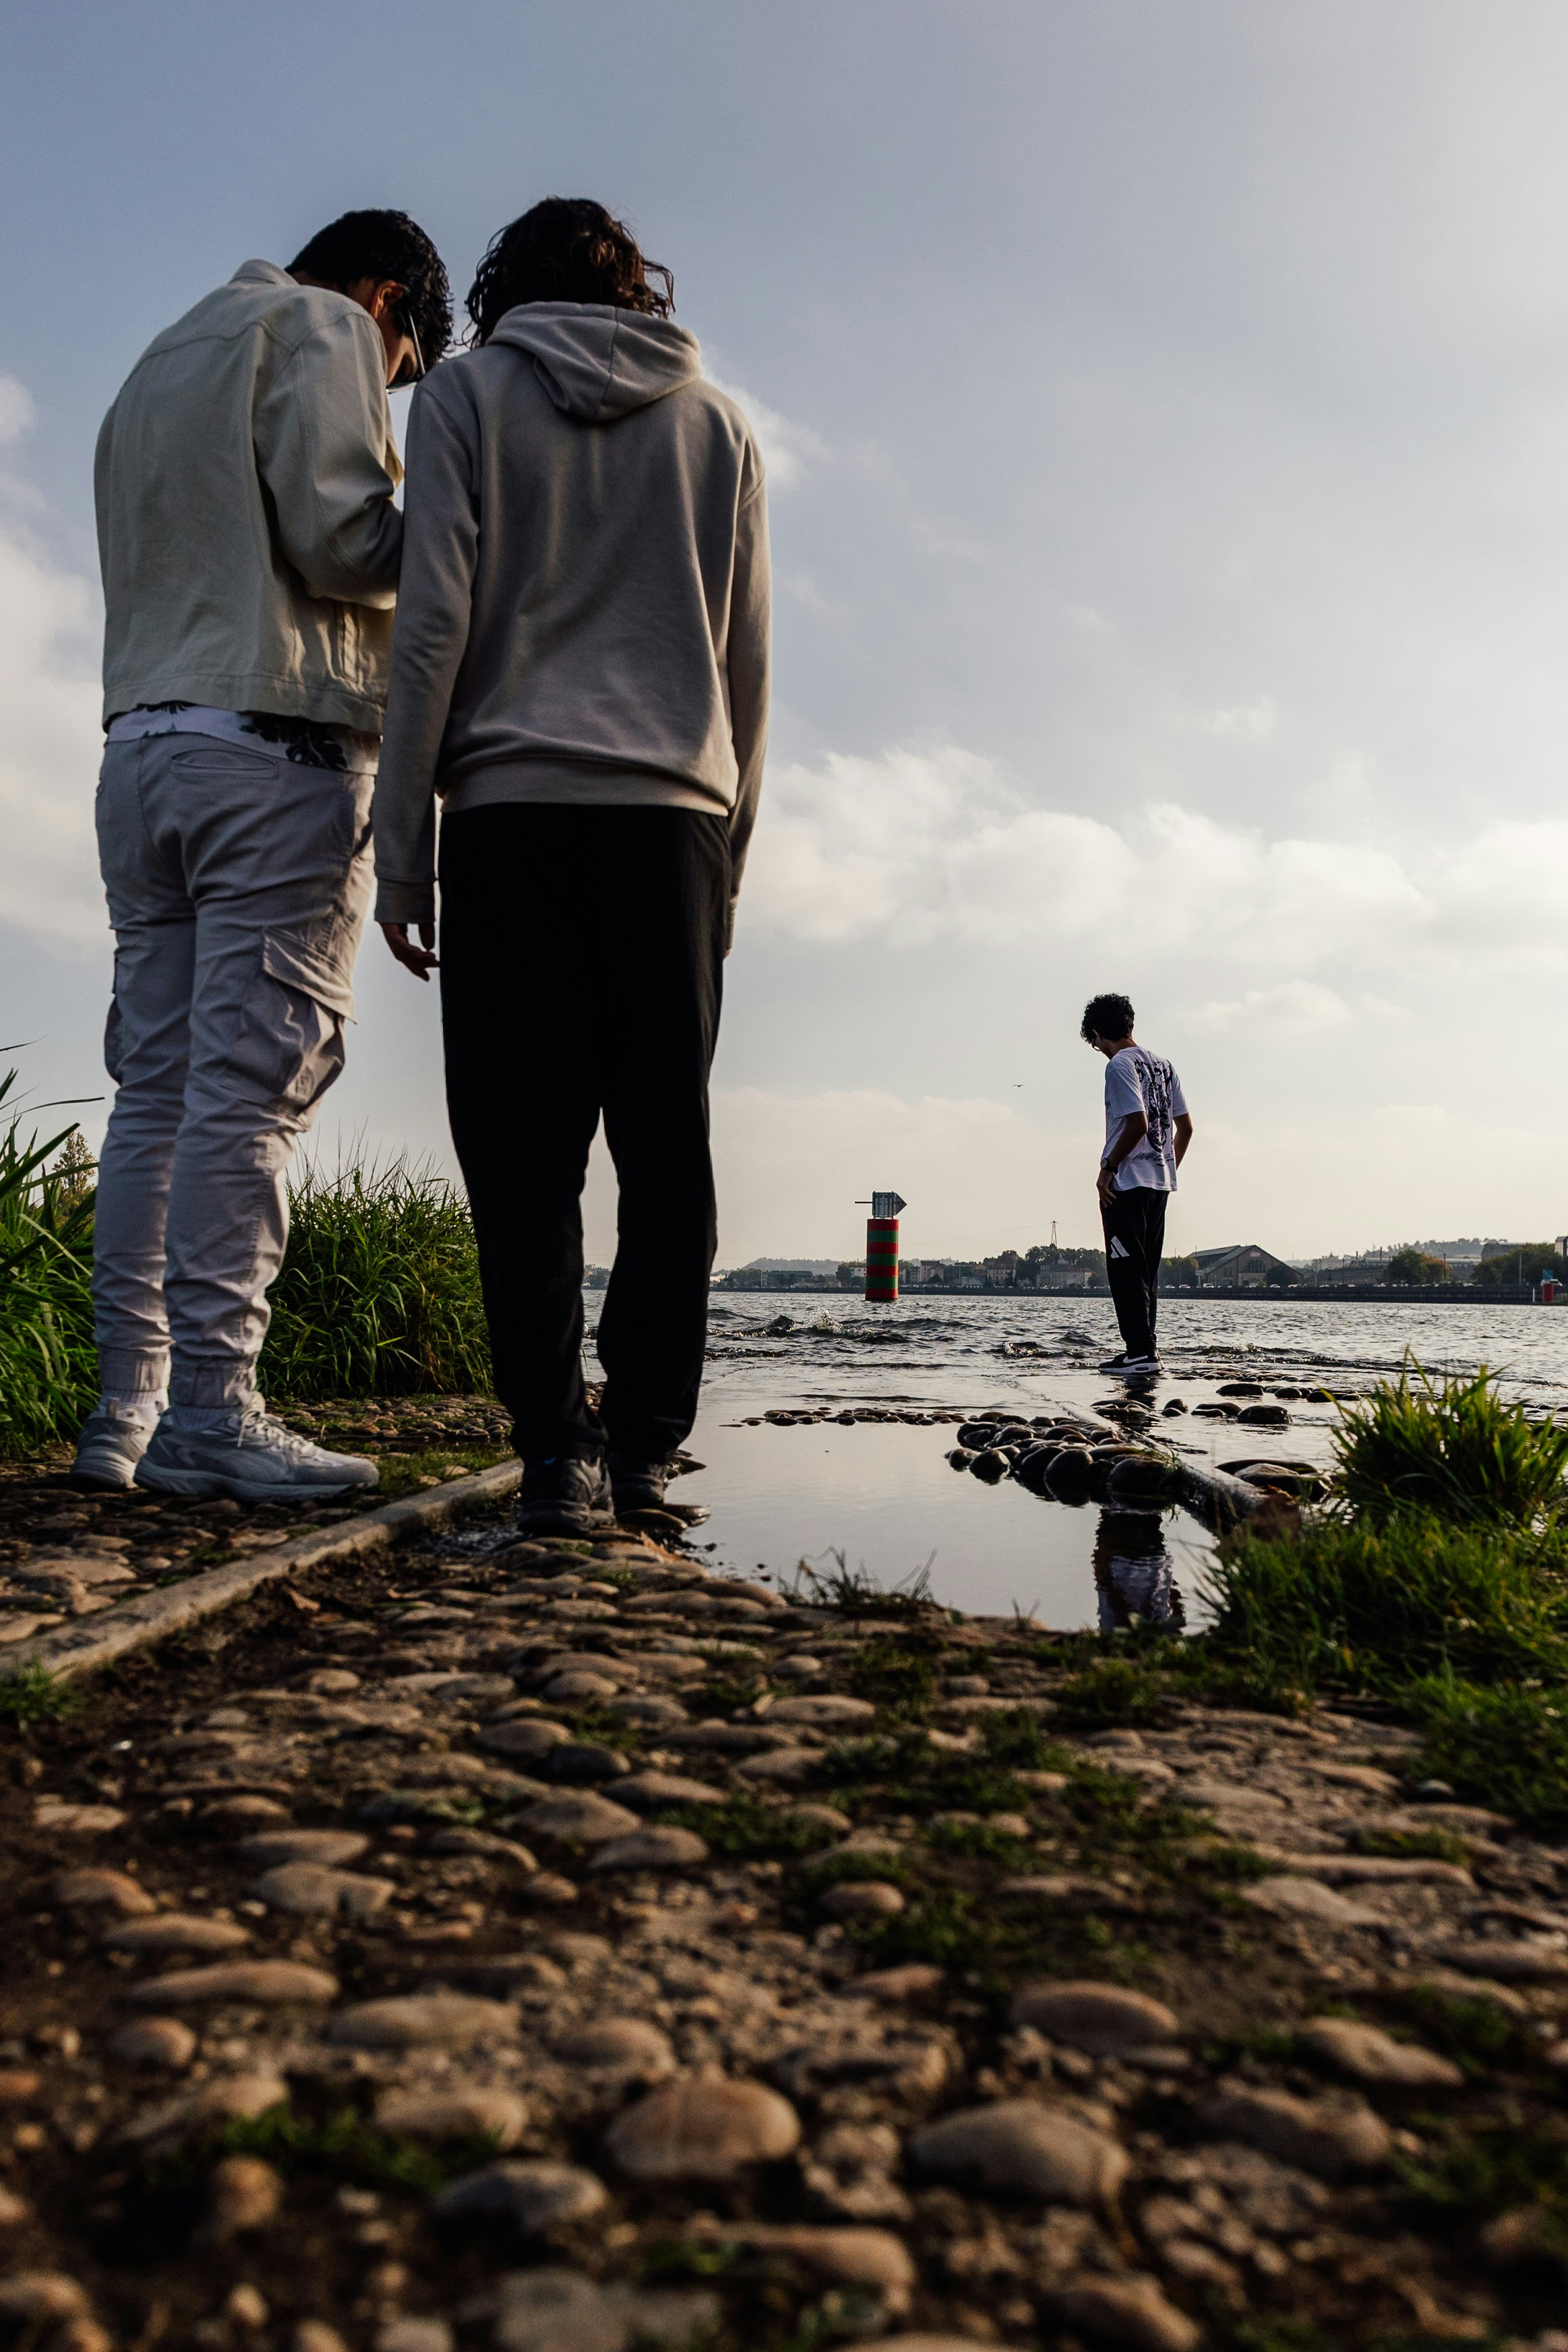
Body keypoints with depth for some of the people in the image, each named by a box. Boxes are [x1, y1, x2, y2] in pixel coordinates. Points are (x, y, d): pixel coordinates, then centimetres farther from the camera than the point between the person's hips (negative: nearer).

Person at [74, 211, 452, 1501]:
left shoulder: (153, 367, 30)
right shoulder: (322, 328, 5)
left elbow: (160, 573, 23)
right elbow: (341, 536, -10)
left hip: (142, 751, 8)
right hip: (276, 751, -8)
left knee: (158, 1089, 3)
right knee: (250, 1088, -11)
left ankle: (129, 1409, 3)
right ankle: (210, 1410, -12)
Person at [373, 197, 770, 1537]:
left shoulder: (467, 395, 11)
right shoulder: (716, 423, 19)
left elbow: (431, 626, 0)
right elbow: (747, 665, 15)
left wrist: (401, 851, 1)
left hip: (512, 810, -2)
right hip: (675, 818, 2)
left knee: (522, 1142, -2)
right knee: (667, 1142, 3)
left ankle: (558, 1449, -9)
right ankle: (644, 1447, 2)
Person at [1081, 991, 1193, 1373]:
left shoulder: (1119, 1066, -11)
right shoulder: (1162, 1064, 14)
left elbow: (1137, 1123, -21)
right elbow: (1185, 1127, 14)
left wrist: (1108, 1167, -12)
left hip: (1126, 1184, -9)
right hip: (1160, 1183, 9)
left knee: (1126, 1269, -4)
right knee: (1146, 1269, 13)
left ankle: (1140, 1351, -6)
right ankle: (1144, 1349, 16)